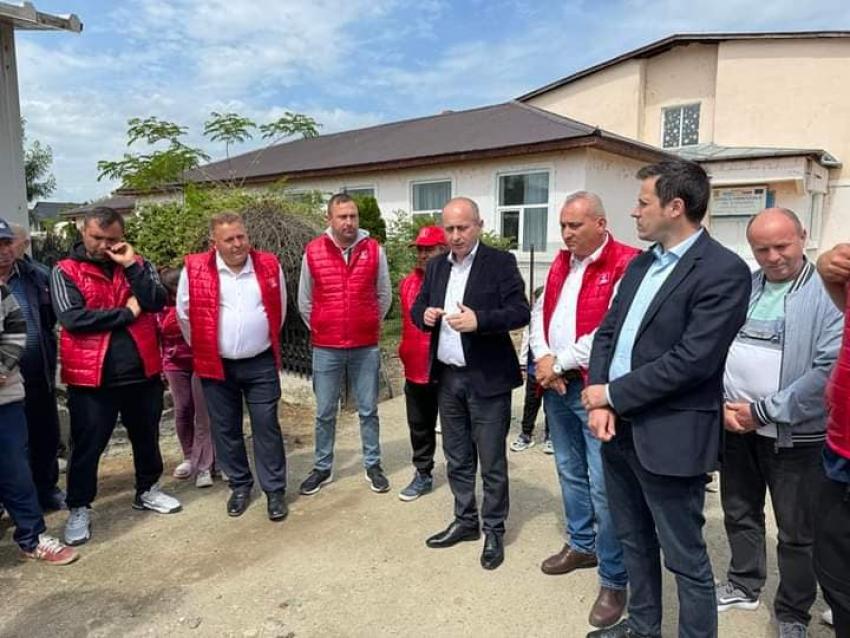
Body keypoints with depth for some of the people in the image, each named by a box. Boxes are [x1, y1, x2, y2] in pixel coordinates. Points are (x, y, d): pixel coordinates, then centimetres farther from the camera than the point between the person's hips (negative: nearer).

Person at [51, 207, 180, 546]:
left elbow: (157, 302, -10)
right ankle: (79, 509, 24)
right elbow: (72, 317, -17)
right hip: (92, 377, -3)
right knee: (87, 446, 7)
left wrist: (131, 266, -18)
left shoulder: (137, 264, 6)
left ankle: (147, 490, 37)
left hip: (143, 371, 3)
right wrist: (127, 312, -13)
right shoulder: (65, 271, -3)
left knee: (146, 437, 18)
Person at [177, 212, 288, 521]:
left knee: (267, 427, 4)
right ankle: (240, 485, 29)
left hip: (261, 364, 0)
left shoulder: (269, 265, -3)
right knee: (225, 428, 11)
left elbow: (279, 310, 11)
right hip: (217, 365, 0)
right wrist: (202, 349, 10)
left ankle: (275, 490, 16)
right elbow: (185, 313, 4)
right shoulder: (195, 269, -8)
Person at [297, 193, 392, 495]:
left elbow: (384, 296, 8)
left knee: (368, 410, 11)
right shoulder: (312, 252, -3)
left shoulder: (374, 250, -4)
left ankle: (373, 465, 26)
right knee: (325, 413, 11)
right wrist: (319, 330, 10)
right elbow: (304, 301, 8)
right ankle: (322, 468, 27)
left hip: (366, 347, 0)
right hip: (325, 348, 0)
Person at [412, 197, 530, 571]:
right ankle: (466, 521, 34)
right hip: (447, 378, 6)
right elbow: (417, 308, 15)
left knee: (492, 461, 6)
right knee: (456, 458, 17)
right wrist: (425, 315, -9)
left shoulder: (500, 263, -8)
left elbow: (521, 312, -15)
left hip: (486, 378, -6)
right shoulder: (436, 267, 10)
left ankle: (494, 530, 24)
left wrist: (479, 320, -30)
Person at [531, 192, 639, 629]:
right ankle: (582, 544, 39)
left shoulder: (626, 264, -14)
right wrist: (543, 357, -7)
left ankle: (614, 580, 14)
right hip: (556, 386, 8)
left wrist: (559, 363, -14)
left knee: (604, 486, -2)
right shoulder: (561, 262, 12)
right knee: (570, 472, 19)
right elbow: (540, 312, 11)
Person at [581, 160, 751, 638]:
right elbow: (606, 332, 8)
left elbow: (691, 360, -22)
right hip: (617, 425, 8)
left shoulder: (724, 270, -15)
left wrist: (611, 394, -15)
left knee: (685, 557, 8)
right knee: (633, 540, 23)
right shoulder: (641, 263, 11)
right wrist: (600, 403, -6)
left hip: (668, 435, -8)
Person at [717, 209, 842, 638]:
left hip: (795, 435, -4)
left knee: (797, 531, 11)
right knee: (740, 513, 19)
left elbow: (830, 369, -19)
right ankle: (744, 586, 40)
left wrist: (763, 411, -18)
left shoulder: (829, 293, -11)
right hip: (734, 426, 4)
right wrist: (722, 405, -8)